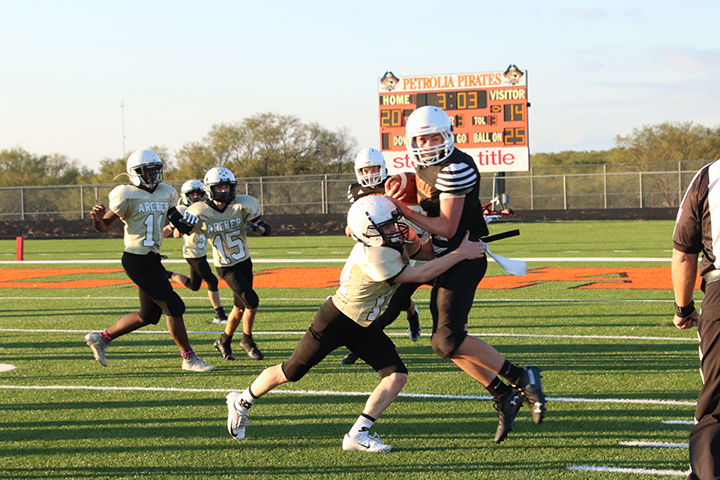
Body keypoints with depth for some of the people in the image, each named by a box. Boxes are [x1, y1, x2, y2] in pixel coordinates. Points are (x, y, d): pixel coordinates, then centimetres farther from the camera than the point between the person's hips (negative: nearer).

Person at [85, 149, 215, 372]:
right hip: (137, 260, -9)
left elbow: (176, 219, 19)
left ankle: (101, 338, 27)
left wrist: (184, 222, -4)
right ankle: (189, 358, 4)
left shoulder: (165, 193, 10)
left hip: (151, 259, 9)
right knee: (174, 307, -7)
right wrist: (98, 218, -31)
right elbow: (103, 226, -8)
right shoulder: (128, 196, -11)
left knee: (148, 316, 15)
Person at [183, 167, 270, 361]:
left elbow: (266, 229, -6)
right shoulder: (200, 212, -16)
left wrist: (259, 226, -29)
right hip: (226, 267, -4)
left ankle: (225, 341, 33)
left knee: (240, 307, 12)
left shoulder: (242, 206, -11)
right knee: (251, 301, -15)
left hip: (244, 262, 4)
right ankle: (247, 340, 7)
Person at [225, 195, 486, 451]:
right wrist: (460, 254, -29)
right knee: (290, 373, 7)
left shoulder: (400, 239, -11)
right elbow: (420, 275, -32)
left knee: (397, 376, -8)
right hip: (335, 321, -8)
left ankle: (358, 434, -2)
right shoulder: (373, 258, -35)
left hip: (363, 325, 8)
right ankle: (241, 402, 32)